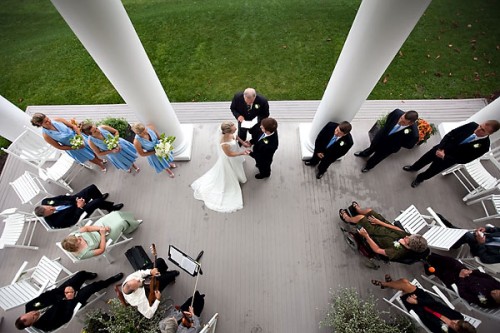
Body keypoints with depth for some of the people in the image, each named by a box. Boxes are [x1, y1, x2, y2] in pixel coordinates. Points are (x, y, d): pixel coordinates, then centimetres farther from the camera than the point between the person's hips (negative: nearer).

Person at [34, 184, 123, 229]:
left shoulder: (45, 202, -17)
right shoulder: (55, 222, -32)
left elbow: (62, 197, -7)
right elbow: (72, 221, -25)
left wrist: (76, 198, -18)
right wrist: (79, 207, -26)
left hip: (73, 201, 6)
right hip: (77, 211, -6)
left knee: (92, 187, -3)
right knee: (97, 202, -24)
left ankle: (100, 197, 31)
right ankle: (111, 208, 9)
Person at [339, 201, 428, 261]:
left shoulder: (398, 252, -37)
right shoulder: (411, 238, -20)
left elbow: (377, 250, -27)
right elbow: (396, 228, -6)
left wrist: (366, 235, -26)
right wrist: (379, 222, -4)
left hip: (375, 235, -6)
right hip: (386, 229, 6)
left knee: (360, 217, -7)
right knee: (369, 210, 9)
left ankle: (348, 219, 30)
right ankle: (358, 209, 48)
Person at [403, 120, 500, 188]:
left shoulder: (483, 146, -24)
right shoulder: (472, 125, -17)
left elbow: (464, 160, -20)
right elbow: (450, 134, -9)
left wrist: (444, 157, -28)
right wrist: (441, 147, -20)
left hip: (448, 159, -2)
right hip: (441, 148, 2)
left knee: (430, 172, 15)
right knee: (424, 159, 23)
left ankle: (420, 179, 46)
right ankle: (413, 168, 52)